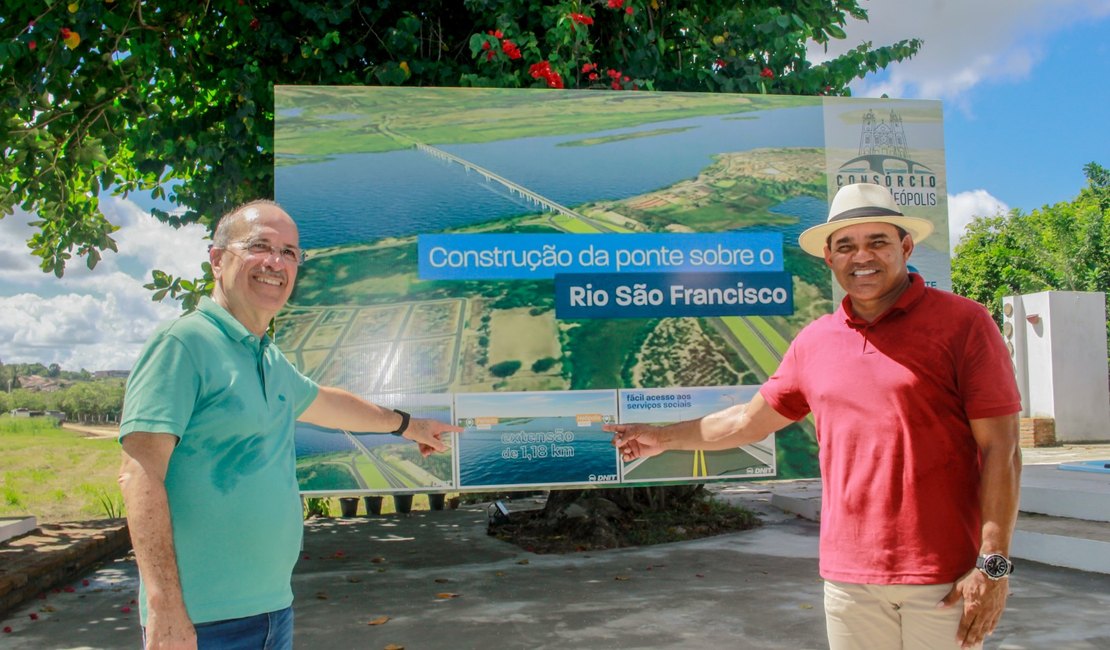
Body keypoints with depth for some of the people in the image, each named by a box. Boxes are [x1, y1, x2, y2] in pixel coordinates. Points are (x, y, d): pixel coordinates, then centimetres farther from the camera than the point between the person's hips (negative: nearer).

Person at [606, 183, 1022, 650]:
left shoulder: (961, 323, -5)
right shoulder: (815, 342, 8)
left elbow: (1001, 450, -8)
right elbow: (750, 421, 20)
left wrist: (993, 564, -12)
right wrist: (663, 437, 27)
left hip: (944, 577, -4)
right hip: (848, 576, 4)